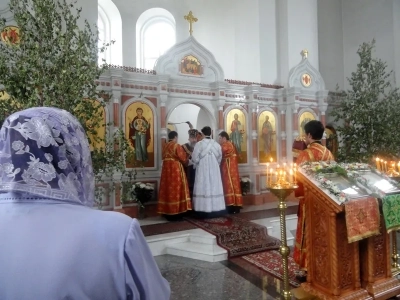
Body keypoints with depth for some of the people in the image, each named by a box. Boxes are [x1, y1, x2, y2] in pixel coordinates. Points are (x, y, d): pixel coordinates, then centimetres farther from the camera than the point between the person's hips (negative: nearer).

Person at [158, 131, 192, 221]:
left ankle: (168, 213, 15)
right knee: (176, 190, 0)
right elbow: (183, 159, -7)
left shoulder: (165, 146, 9)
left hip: (166, 169, 7)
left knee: (168, 189, 10)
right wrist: (186, 161, 13)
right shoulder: (177, 146, -11)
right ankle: (176, 213, 3)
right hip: (176, 169, -7)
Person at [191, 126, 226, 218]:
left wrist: (195, 164, 12)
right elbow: (219, 158, 11)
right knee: (215, 188, 9)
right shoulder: (216, 144, 2)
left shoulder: (199, 144, -11)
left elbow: (195, 158, -9)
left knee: (204, 188, -1)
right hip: (214, 170, 4)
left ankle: (205, 210, 0)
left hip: (203, 170, -4)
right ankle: (216, 209, 14)